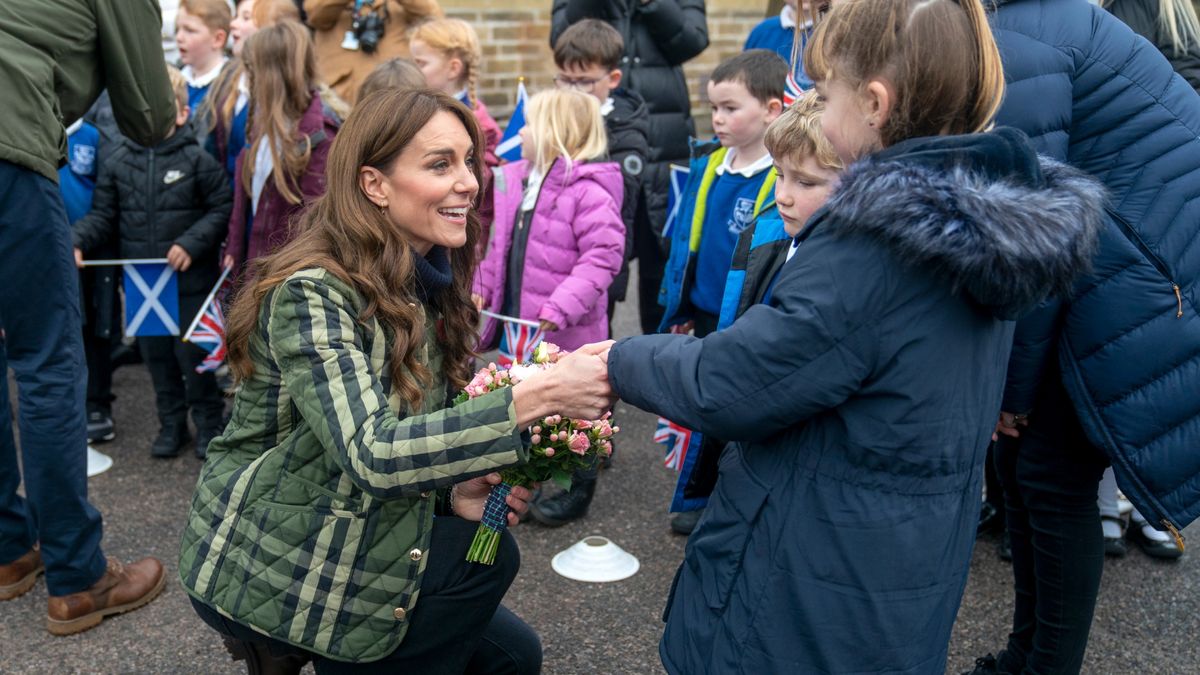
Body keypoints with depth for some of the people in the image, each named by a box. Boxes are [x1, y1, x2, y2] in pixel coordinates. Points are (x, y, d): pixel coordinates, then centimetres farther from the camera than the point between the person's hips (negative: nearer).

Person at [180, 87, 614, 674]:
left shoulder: (427, 284, 2)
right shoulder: (312, 291, -24)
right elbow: (370, 454, -35)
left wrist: (450, 490, -13)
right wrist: (535, 398, -40)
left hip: (352, 539, 7)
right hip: (264, 572, -7)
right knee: (484, 555, -16)